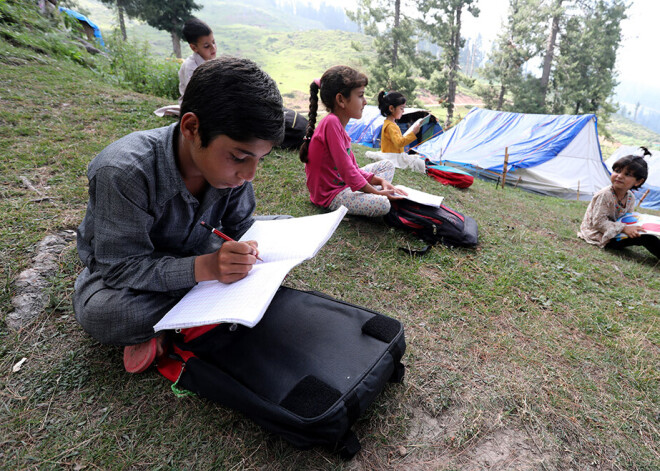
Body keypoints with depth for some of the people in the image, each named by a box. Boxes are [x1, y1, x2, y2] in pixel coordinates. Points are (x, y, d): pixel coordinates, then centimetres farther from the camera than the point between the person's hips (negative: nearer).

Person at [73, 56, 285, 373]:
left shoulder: (230, 162, -19)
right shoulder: (123, 172, -34)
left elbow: (240, 226, -7)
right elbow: (120, 269, -32)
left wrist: (251, 251, -30)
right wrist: (204, 267, -45)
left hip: (194, 254, 5)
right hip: (116, 267, -4)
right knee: (99, 312, -37)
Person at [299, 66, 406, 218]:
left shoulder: (337, 123, 9)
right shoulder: (331, 122, -22)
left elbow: (354, 168, 10)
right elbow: (347, 170, -24)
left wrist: (380, 181, -2)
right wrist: (376, 192, -15)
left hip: (344, 182, 11)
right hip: (330, 194, -10)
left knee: (387, 165, 18)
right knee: (382, 204, -32)